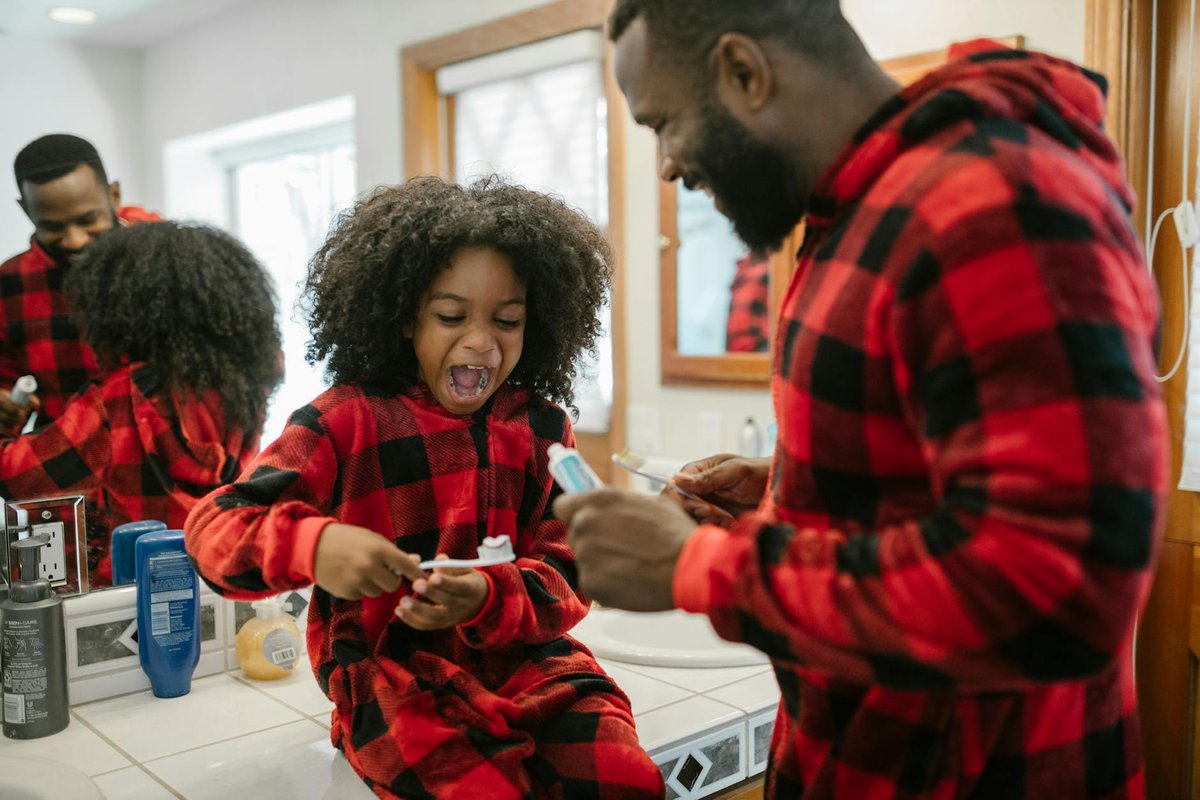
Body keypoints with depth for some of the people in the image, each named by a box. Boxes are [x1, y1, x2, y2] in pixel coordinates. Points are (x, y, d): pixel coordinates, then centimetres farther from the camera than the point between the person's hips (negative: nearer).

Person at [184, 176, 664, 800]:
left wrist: (485, 599, -22)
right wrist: (313, 545, -30)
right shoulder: (349, 420, -1)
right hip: (390, 671, -2)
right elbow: (213, 527, -8)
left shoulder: (543, 431, 7)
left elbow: (564, 579, 1)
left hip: (522, 659, 3)